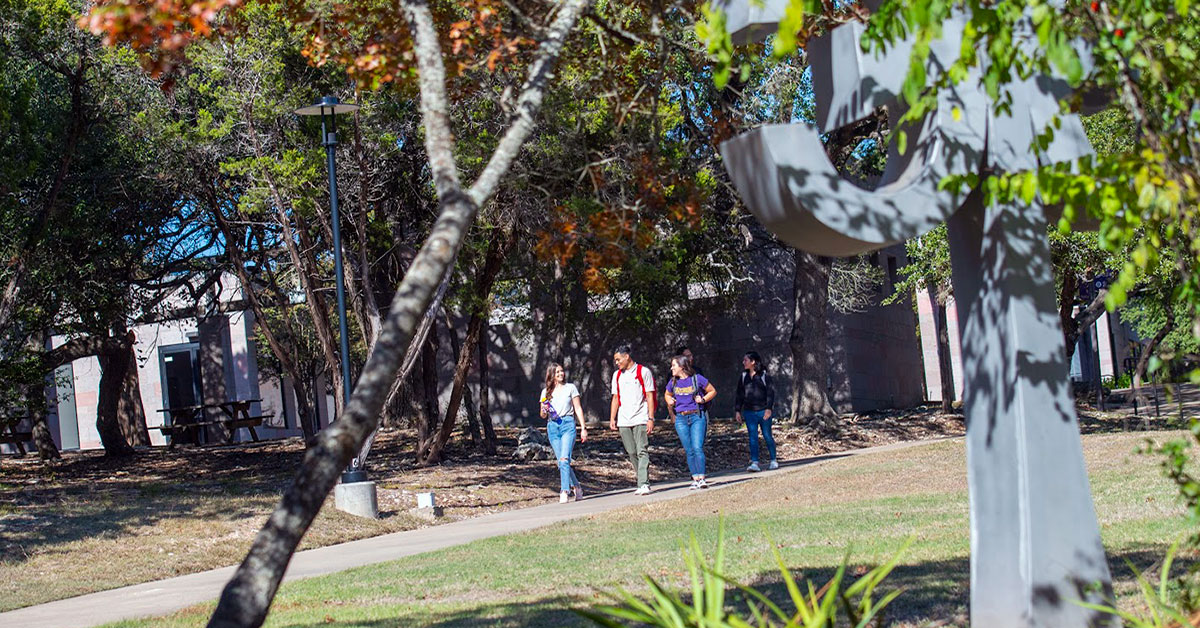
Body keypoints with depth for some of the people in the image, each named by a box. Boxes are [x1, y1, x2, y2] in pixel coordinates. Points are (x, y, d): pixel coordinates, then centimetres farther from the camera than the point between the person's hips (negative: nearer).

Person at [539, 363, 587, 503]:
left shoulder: (570, 388, 9)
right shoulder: (546, 392, 14)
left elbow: (578, 409, 9)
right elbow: (543, 415, 17)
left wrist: (583, 428, 3)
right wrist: (544, 411, -7)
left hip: (568, 424, -3)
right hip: (552, 427, 3)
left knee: (564, 459, -18)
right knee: (561, 462, 1)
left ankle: (564, 492, -23)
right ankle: (576, 487, 18)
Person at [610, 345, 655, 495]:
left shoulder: (643, 372, 0)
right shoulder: (617, 375, 16)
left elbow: (650, 396, -3)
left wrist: (651, 419, -9)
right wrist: (612, 418, 10)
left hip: (640, 419, -5)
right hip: (623, 421, 5)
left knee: (642, 451, -12)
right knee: (632, 453, 5)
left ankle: (644, 484, -17)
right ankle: (643, 480, 14)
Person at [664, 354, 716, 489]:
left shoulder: (697, 379, -3)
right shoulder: (673, 382, 8)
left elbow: (712, 391, 8)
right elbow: (667, 394, 27)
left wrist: (703, 399, -8)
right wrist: (669, 401, 5)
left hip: (697, 417, -4)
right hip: (681, 419, 4)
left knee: (697, 448, -15)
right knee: (689, 450, 4)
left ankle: (702, 478, -14)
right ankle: (695, 478, 9)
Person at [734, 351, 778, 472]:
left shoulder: (764, 376, -2)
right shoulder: (743, 378, 10)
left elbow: (770, 392, -5)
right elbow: (739, 395, 15)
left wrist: (769, 408, -13)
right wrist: (737, 410, 9)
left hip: (763, 411, -3)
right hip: (749, 412, 3)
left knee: (767, 436, 4)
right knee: (753, 437, -4)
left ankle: (773, 461, 17)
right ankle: (754, 463, -6)